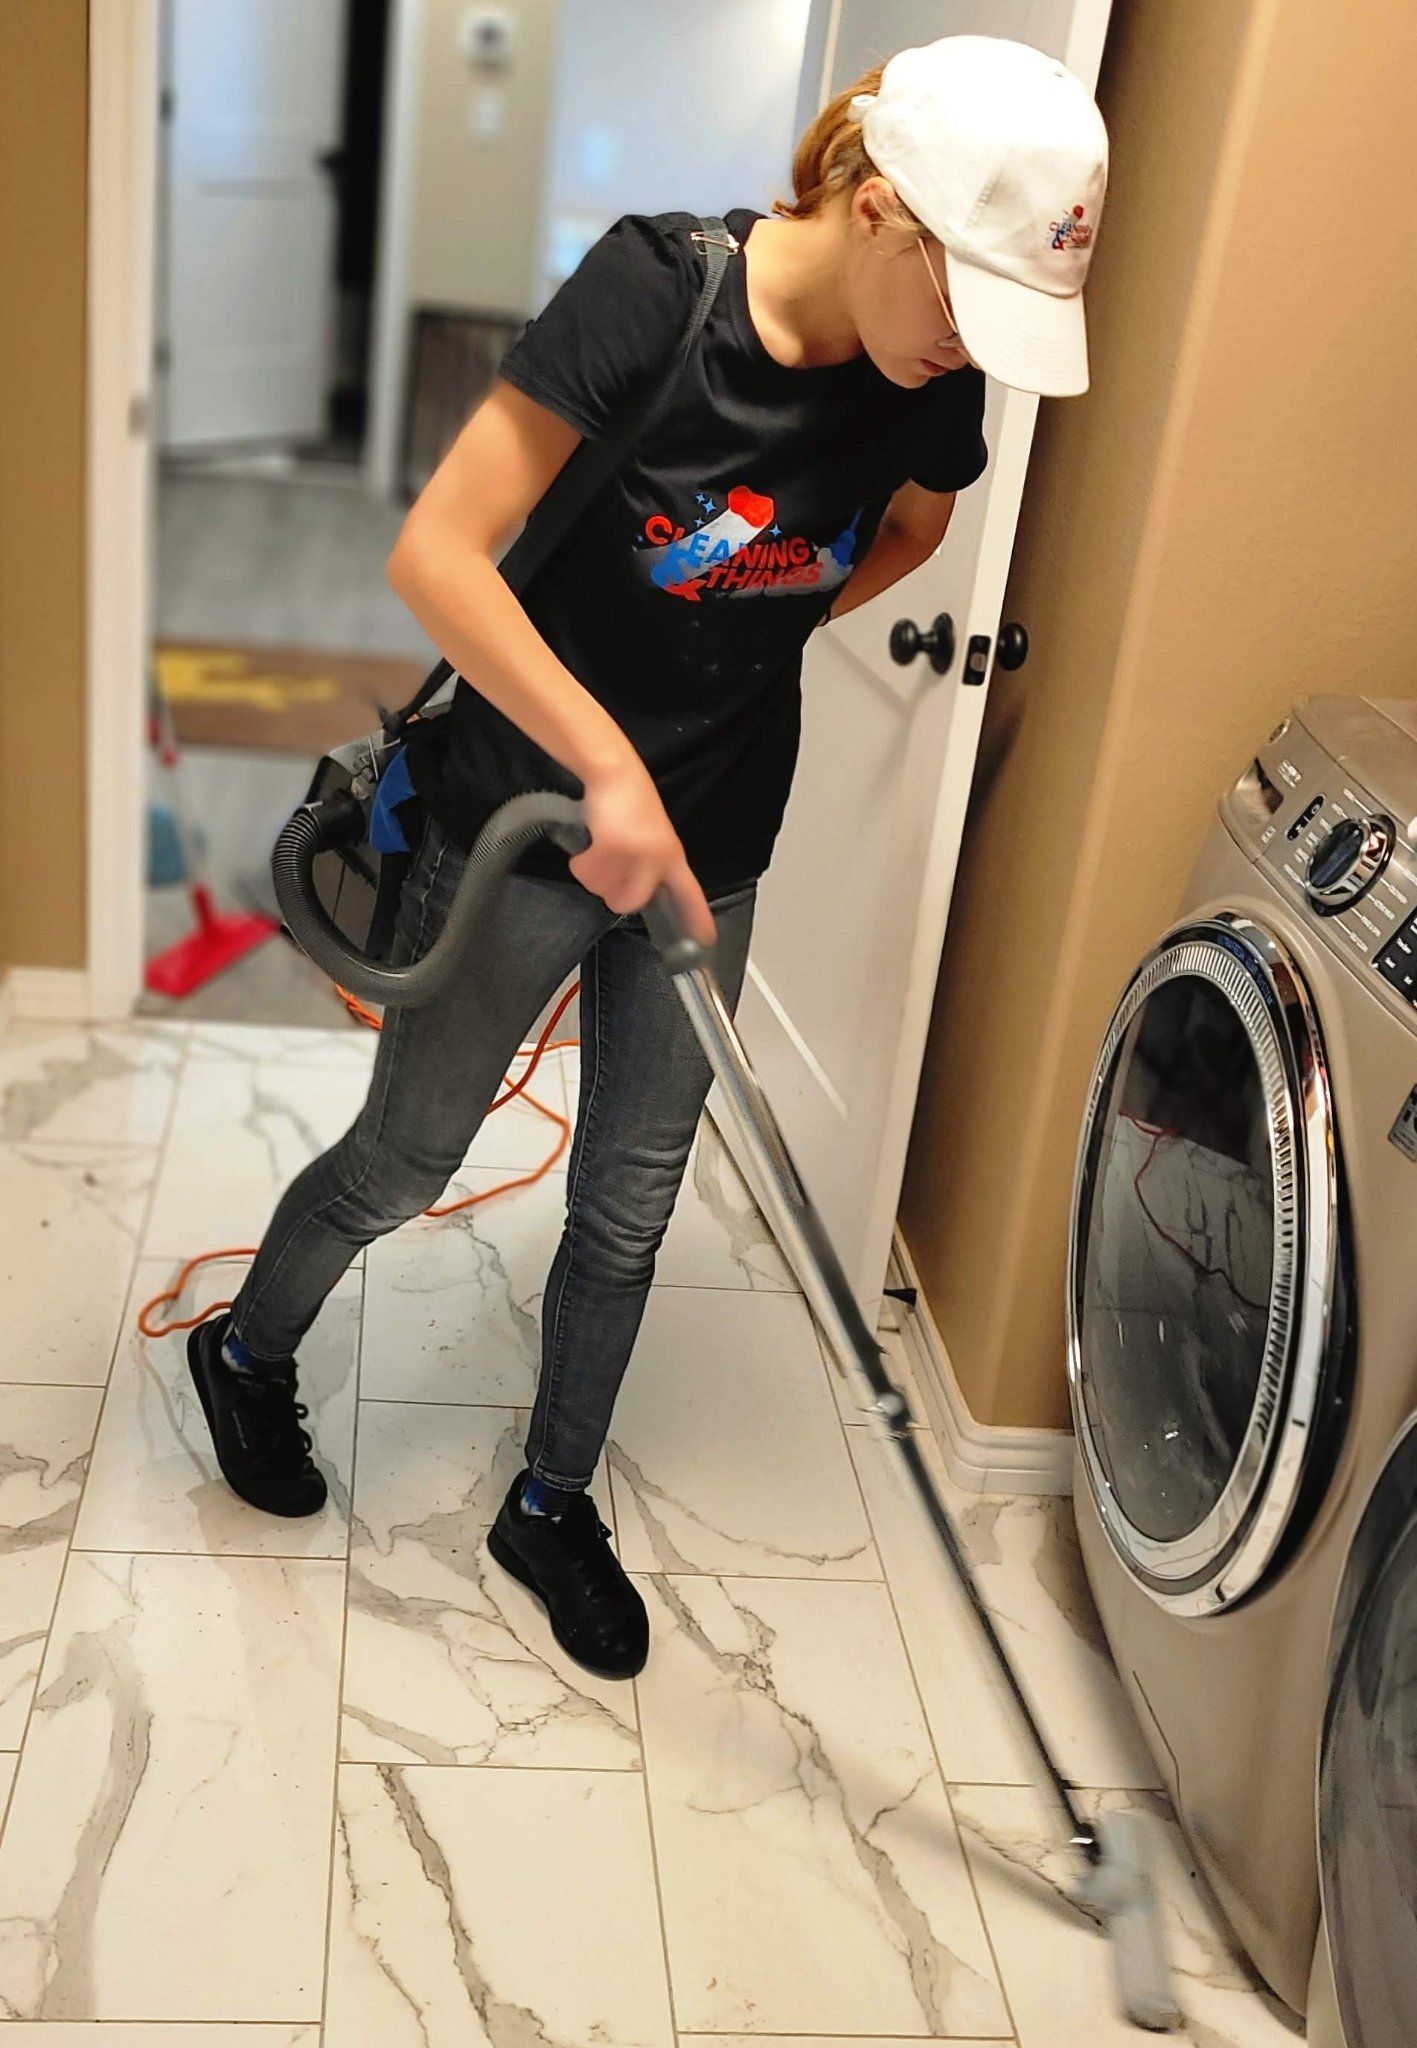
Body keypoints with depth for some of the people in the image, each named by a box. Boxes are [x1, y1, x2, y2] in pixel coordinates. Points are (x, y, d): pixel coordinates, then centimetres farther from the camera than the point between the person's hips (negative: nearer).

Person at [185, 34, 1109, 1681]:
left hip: (708, 849, 5)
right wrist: (609, 763, -29)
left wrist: (750, 638, 7)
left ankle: (552, 1504, 38)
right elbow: (435, 554, -26)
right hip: (527, 823, -4)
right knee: (405, 1164, 14)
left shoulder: (934, 383, -8)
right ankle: (247, 1353, 46)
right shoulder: (656, 289, -24)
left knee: (629, 1208, 15)